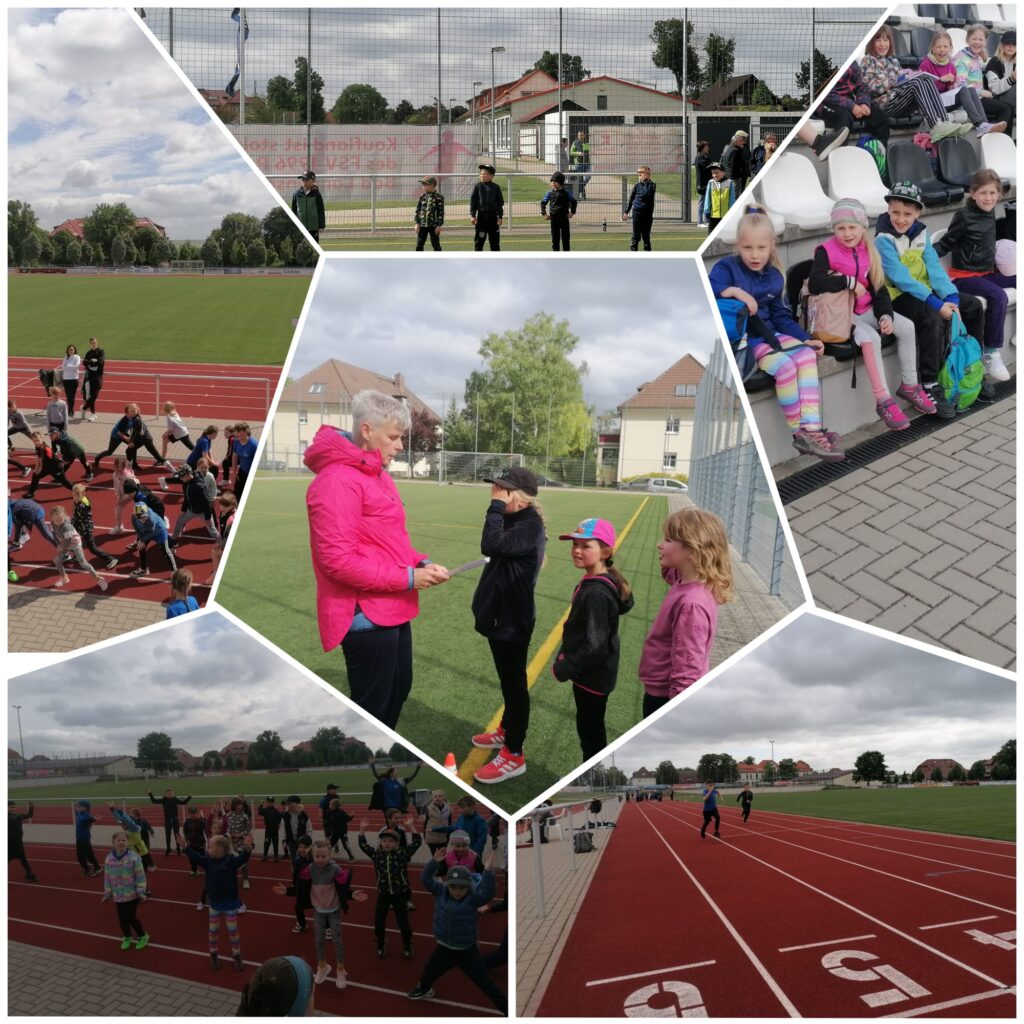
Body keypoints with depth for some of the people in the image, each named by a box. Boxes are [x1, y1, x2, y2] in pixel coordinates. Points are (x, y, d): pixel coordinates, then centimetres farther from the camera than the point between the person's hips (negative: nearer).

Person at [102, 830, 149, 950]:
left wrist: (141, 892, -13)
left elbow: (140, 876, -12)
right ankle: (127, 938, 36)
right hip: (117, 895, 4)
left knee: (131, 917, -3)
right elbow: (107, 877, 5)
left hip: (132, 894, -4)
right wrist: (107, 893, 8)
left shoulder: (134, 857, -17)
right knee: (122, 918, 11)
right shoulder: (109, 859, -5)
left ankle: (142, 936, 22)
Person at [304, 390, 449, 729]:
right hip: (366, 616, -10)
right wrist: (407, 578, -20)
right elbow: (338, 560, -24)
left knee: (397, 689, 22)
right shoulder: (338, 481, -20)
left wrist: (420, 564, 1)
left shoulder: (377, 474, 12)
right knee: (371, 708, 3)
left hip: (392, 610, 10)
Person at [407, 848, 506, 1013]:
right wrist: (434, 861, -29)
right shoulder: (441, 892, -10)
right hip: (444, 948, 5)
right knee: (429, 972, 29)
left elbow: (487, 894, -41)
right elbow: (426, 879, -14)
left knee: (484, 983, -2)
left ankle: (506, 1008, 9)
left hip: (467, 951, -5)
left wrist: (487, 870, -53)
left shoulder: (473, 897, -23)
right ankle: (424, 989, 62)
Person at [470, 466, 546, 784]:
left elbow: (491, 546, -33)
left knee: (514, 684, 0)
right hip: (500, 615, 10)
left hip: (512, 621, -10)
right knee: (508, 681, 24)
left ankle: (514, 755, 9)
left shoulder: (530, 526, -21)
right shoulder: (513, 521, 7)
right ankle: (506, 730, 40)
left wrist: (496, 506, -25)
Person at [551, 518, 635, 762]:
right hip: (588, 673, 10)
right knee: (589, 728, 21)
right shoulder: (591, 583, 4)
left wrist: (564, 669, -18)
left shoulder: (596, 593, -27)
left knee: (590, 732, 5)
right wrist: (564, 658, 10)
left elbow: (595, 646, -27)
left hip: (593, 677, -10)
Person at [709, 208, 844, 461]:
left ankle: (811, 429, -25)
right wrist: (735, 291, -34)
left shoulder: (773, 276, 13)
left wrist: (806, 339, 10)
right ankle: (799, 432, -16)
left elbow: (780, 316, 19)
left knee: (806, 354, -17)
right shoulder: (727, 268, -6)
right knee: (785, 364, -27)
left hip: (768, 334, 7)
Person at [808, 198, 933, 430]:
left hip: (866, 310, 7)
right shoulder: (826, 251, -12)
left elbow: (879, 289, 7)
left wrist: (886, 316, -10)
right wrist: (850, 283, -23)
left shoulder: (868, 253, 7)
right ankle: (883, 400, -24)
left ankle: (909, 385, 8)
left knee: (906, 326, -7)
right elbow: (814, 283, -29)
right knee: (870, 338, -31)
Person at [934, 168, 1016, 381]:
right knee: (998, 297, -31)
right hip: (965, 276, -8)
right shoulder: (964, 216, -10)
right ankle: (990, 354, -27)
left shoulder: (989, 214, 10)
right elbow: (946, 244, -8)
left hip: (987, 273, 8)